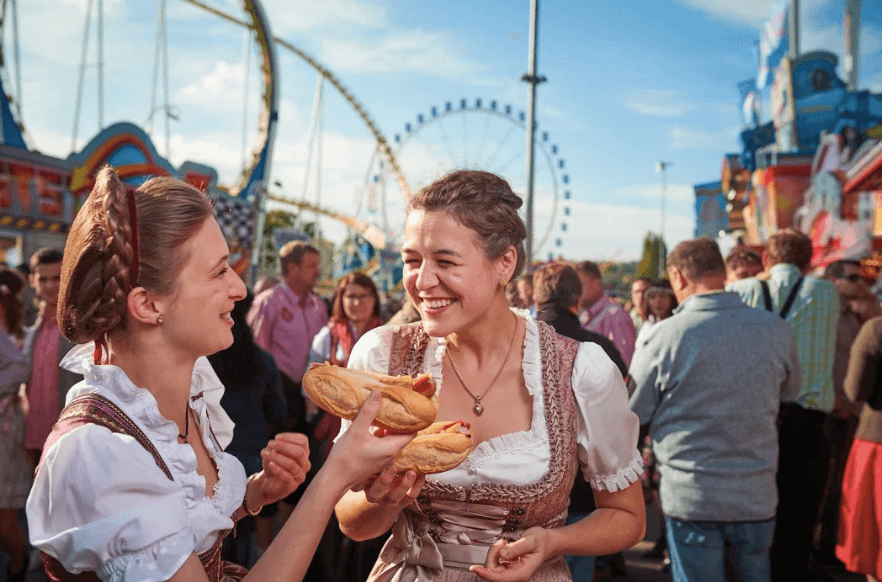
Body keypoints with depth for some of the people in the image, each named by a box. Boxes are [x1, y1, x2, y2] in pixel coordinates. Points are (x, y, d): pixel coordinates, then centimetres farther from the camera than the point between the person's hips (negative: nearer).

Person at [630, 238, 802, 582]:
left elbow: (633, 413, -4)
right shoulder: (776, 329, -3)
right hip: (757, 497, 4)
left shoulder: (664, 336, -15)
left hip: (690, 497, -3)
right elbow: (790, 391, 16)